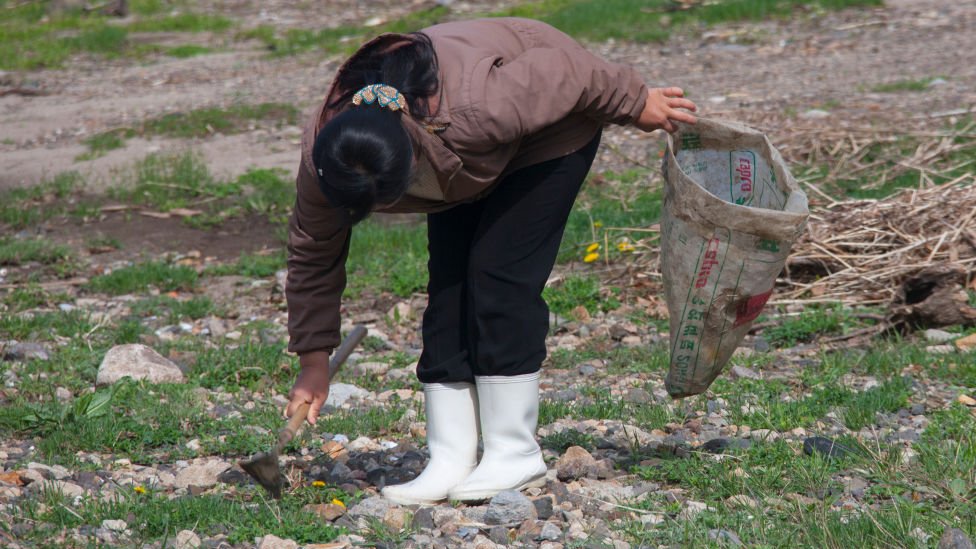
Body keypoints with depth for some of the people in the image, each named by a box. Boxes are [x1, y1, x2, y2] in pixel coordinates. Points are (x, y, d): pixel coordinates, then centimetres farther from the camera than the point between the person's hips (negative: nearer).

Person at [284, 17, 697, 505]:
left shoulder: (472, 112, -44)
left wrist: (637, 103, -11)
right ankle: (450, 461, -1)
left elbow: (563, 72, -27)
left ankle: (516, 455, -9)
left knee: (499, 276, -16)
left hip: (551, 132, -5)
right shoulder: (322, 154, -26)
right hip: (468, 164, 6)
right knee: (448, 289, -5)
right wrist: (314, 362, -6)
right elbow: (312, 254, -11)